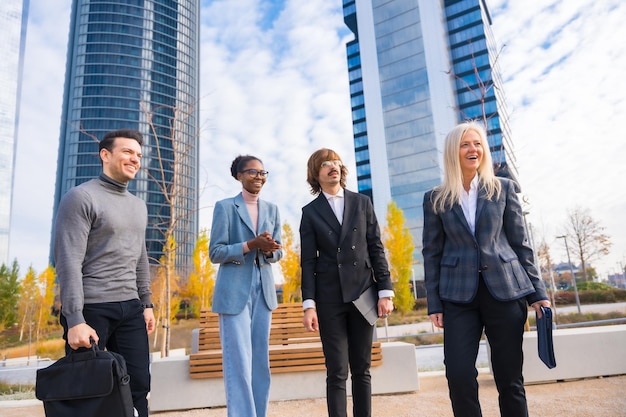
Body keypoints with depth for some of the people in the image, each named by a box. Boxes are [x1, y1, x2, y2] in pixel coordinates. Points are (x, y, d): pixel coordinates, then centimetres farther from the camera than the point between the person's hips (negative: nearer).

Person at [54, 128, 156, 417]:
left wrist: (146, 303, 15)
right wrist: (75, 320, -19)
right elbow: (68, 262, -15)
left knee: (138, 385, 6)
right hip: (91, 308, -6)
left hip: (130, 308, 6)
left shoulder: (139, 205, 15)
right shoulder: (81, 197, -8)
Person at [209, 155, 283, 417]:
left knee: (260, 361, 11)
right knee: (239, 362, -4)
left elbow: (278, 252, 11)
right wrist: (251, 244, -19)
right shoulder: (225, 207, -3)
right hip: (235, 292, -5)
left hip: (263, 290, 5)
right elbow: (215, 253, -7)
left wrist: (269, 250, -13)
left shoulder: (272, 210, 10)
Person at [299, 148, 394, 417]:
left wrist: (385, 291, -1)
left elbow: (376, 249, 6)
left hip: (363, 292, 2)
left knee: (362, 369, 9)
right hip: (329, 296, -1)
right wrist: (309, 305, -7)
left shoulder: (362, 203, 9)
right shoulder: (310, 212, 5)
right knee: (337, 372, 1)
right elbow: (308, 261, 0)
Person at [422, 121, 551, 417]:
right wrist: (433, 303, -1)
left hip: (506, 290, 1)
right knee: (459, 375, -6)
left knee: (510, 378, 7)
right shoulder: (436, 198, 5)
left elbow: (521, 244, 7)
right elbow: (431, 252, 4)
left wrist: (537, 292, 3)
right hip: (459, 296, 0)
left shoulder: (504, 188, 7)